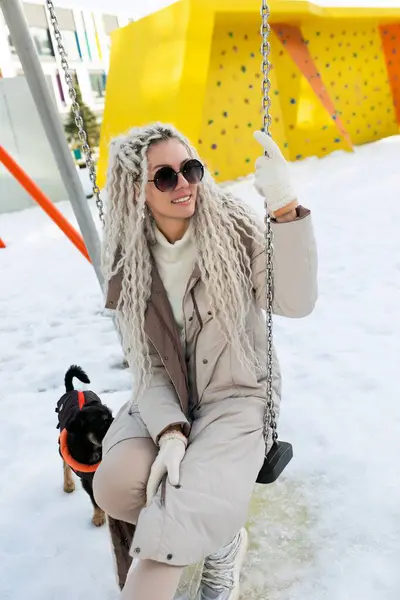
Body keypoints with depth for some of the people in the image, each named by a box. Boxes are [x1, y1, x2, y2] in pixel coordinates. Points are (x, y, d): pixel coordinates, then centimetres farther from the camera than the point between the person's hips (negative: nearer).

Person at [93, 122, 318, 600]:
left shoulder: (234, 231, -10)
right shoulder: (128, 262, -3)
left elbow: (296, 303, -24)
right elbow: (144, 363, -4)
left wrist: (285, 207, -36)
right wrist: (170, 431, -20)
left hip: (236, 394, -3)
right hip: (164, 402, 4)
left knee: (184, 517, -25)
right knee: (114, 485, -21)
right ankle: (222, 537, 7)